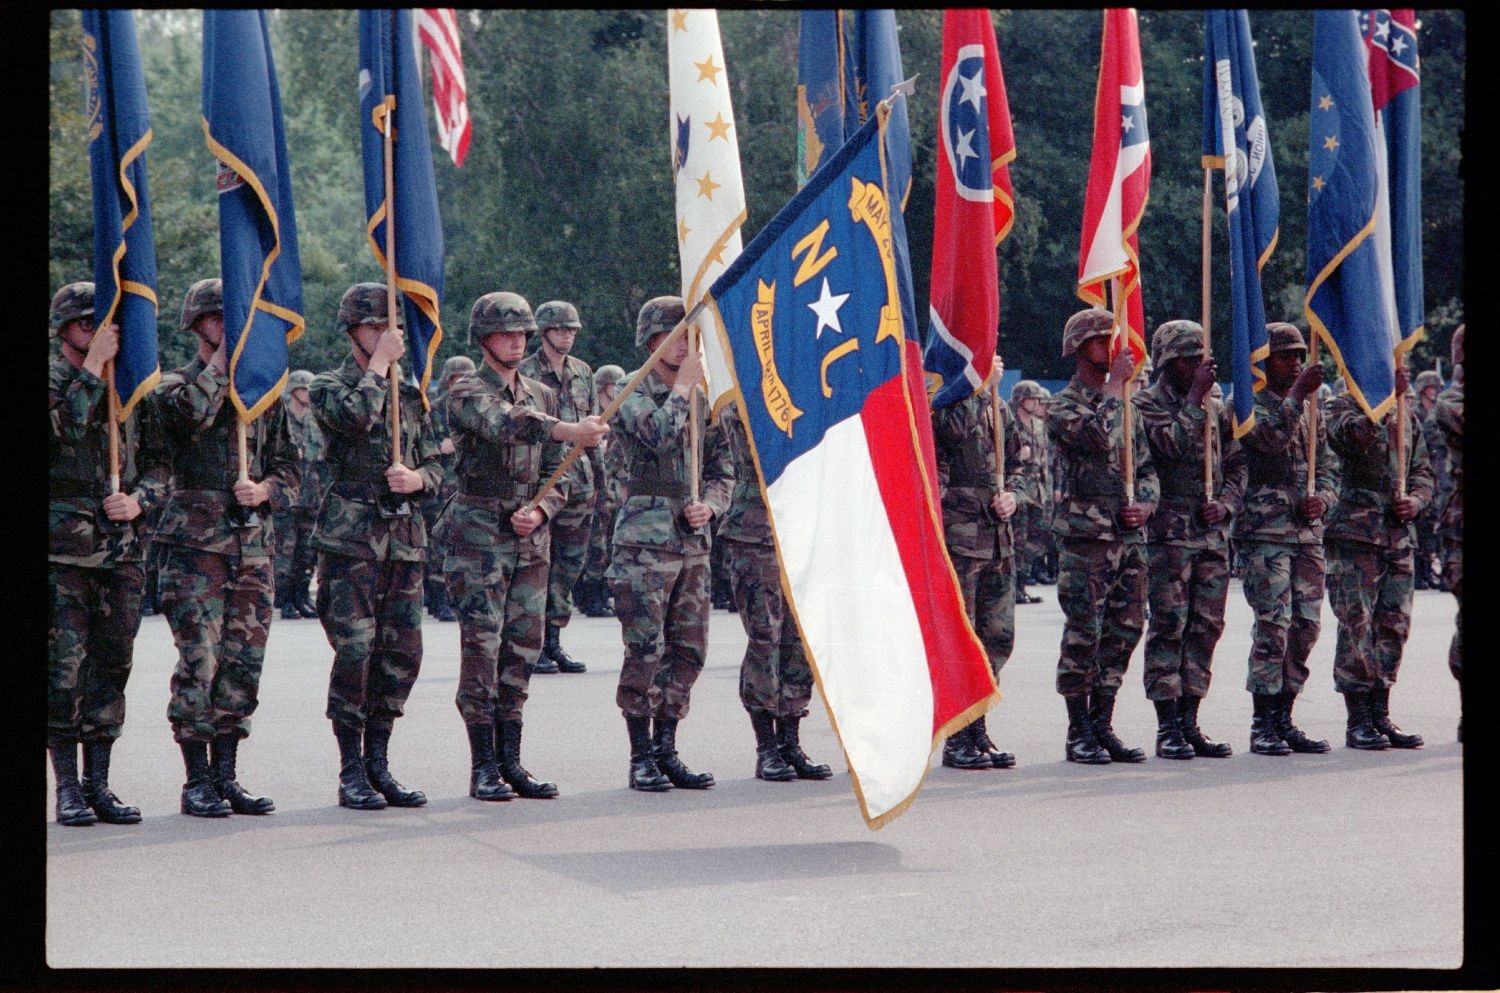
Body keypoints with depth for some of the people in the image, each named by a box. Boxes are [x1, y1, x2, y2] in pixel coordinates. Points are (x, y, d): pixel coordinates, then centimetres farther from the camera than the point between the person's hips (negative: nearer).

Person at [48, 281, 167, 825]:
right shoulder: (52, 380, -1)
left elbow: (157, 465, 14)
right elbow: (66, 428, -21)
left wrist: (138, 499, -5)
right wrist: (93, 369, -21)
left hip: (121, 549, 5)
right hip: (63, 550, -5)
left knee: (112, 667, 6)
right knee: (64, 670, -4)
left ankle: (99, 783, 13)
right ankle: (67, 787, 3)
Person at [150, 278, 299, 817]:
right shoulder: (174, 384, 2)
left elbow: (289, 466, 16)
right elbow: (192, 410, -24)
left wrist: (266, 490, -5)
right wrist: (225, 354, -15)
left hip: (254, 542, 5)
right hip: (195, 542, -5)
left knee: (243, 665, 6)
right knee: (199, 663, -6)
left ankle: (226, 775, 14)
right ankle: (197, 781, 1)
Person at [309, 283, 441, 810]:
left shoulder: (411, 391, 16)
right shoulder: (329, 386, 0)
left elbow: (435, 465, 16)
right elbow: (355, 415, -23)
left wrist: (416, 478, -6)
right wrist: (379, 364, -11)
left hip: (405, 534, 5)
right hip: (350, 535, -5)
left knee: (403, 653, 3)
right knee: (355, 652, -8)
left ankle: (378, 763, 14)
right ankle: (351, 772, 1)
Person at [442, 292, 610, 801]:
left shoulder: (543, 396, 15)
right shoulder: (466, 392, -5)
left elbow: (556, 475, 16)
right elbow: (505, 424, -28)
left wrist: (541, 512, -5)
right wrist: (569, 430, -43)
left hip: (531, 539, 6)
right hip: (478, 536, -6)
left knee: (523, 646, 6)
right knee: (482, 647, -6)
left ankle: (510, 760, 13)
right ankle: (484, 768, -2)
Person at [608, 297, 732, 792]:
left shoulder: (703, 399, 15)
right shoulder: (633, 397, -3)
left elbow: (723, 468, 18)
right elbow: (659, 434, -24)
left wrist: (709, 504, -1)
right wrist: (683, 385, -12)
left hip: (693, 543, 6)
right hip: (645, 543, -6)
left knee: (688, 652, 7)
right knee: (645, 653, -6)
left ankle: (667, 751, 16)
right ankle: (642, 757, 2)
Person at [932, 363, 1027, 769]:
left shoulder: (997, 404, 17)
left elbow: (1017, 463, 22)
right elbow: (955, 427, -26)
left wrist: (1013, 494, 3)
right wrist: (980, 383, -20)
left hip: (999, 536, 7)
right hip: (955, 535, -7)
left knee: (998, 637, 9)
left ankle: (977, 730, 18)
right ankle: (956, 738, 2)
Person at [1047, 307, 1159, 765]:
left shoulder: (1125, 405, 18)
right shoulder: (1063, 406, -3)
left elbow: (1147, 466, 20)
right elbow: (1097, 438, -23)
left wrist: (1146, 504, 0)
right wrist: (1115, 383, -13)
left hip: (1130, 536, 6)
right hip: (1085, 537, -6)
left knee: (1123, 633, 6)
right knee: (1083, 635, -5)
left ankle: (1102, 727, 14)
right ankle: (1079, 732, 2)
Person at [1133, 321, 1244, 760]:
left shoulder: (1215, 409, 16)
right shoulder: (1146, 404, -3)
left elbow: (1236, 464, 17)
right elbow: (1174, 443, -20)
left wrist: (1226, 503, -1)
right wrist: (1196, 396, -15)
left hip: (1214, 534, 6)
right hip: (1168, 533, -6)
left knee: (1206, 626, 6)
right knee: (1169, 627, -6)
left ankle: (1190, 723, 12)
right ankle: (1168, 728, -3)